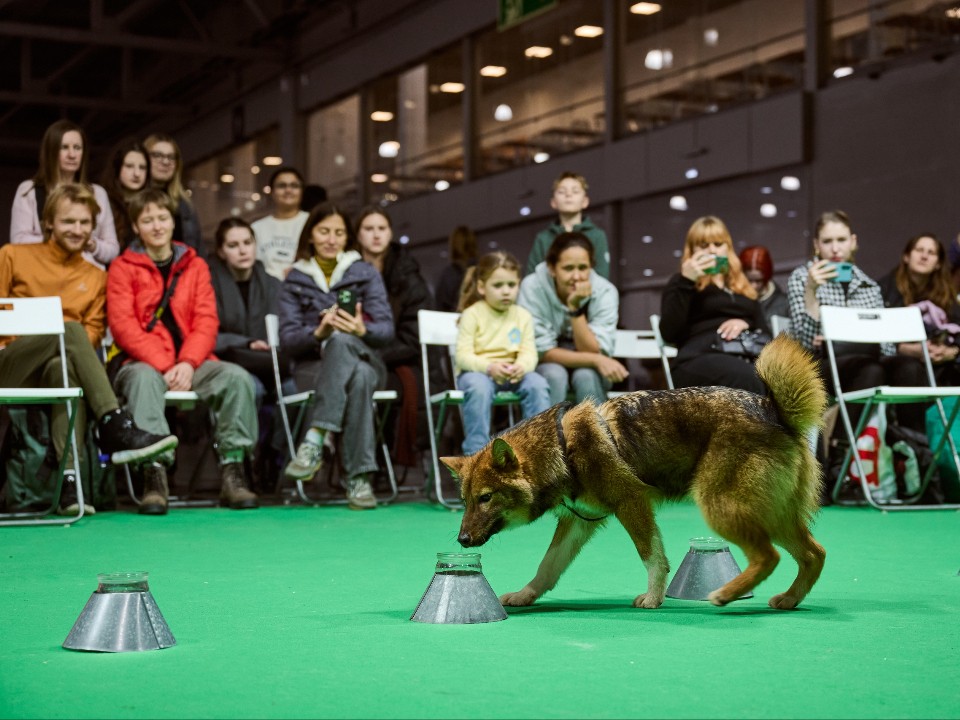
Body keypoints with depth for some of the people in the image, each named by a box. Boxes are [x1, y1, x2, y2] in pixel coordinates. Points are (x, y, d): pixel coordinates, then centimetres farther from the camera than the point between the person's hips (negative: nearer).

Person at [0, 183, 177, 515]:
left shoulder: (96, 277, 19)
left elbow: (92, 331, 10)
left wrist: (72, 349, -12)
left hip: (51, 370, 2)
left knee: (66, 367, -38)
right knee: (69, 330, -33)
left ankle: (70, 481, -50)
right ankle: (117, 428, -43)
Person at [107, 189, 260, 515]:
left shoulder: (195, 266, 15)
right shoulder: (123, 268, 7)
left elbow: (206, 322, 5)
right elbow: (123, 326, -5)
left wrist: (188, 363, -14)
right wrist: (164, 365, -18)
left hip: (190, 364, 3)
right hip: (144, 361, -3)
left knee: (237, 376, -24)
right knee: (145, 378, -37)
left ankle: (232, 470, -22)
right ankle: (155, 473, -42)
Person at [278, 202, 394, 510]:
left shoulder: (366, 273, 12)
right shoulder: (295, 280, 12)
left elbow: (386, 329, 0)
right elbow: (287, 338, 1)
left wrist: (362, 330, -23)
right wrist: (318, 332, -21)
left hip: (364, 358, 0)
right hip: (313, 366, 0)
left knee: (341, 341, -38)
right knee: (359, 377, -37)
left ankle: (314, 439, -45)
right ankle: (359, 475, -42)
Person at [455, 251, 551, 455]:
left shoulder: (523, 315, 7)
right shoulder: (472, 314, -4)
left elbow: (529, 353, -1)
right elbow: (463, 355, -11)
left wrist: (522, 366, -26)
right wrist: (489, 367, -30)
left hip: (512, 374, 3)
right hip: (477, 371, -3)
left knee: (537, 383, -25)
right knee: (478, 386, -37)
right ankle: (475, 452, -32)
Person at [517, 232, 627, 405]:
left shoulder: (605, 291, -17)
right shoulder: (533, 287, -19)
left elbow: (593, 352, -21)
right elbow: (543, 352, -19)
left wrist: (575, 307, -31)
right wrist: (596, 360, -30)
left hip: (589, 373, 1)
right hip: (545, 370, -1)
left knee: (585, 376, -31)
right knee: (554, 374, -32)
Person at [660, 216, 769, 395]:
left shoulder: (743, 288, 32)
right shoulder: (683, 283, 20)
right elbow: (669, 333, 1)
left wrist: (746, 324, 0)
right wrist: (686, 281, -2)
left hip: (745, 356, 4)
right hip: (700, 359, -4)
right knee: (749, 379, -40)